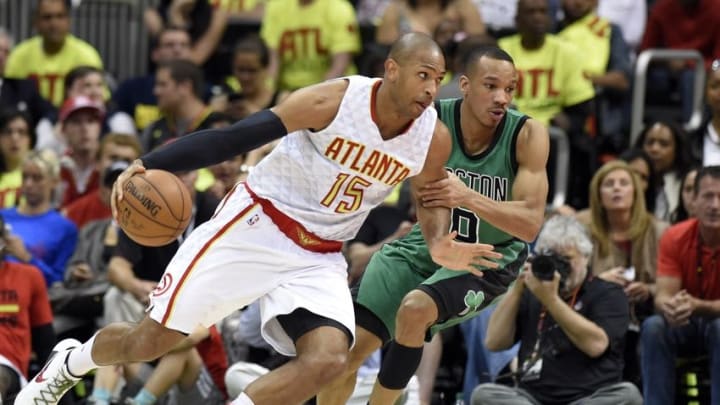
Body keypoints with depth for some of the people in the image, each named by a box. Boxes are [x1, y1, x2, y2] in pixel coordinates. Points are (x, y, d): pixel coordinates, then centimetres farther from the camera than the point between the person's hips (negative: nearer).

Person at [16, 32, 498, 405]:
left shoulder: (434, 140, -9)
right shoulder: (333, 101, -22)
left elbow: (430, 199, 12)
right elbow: (233, 138, -20)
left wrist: (439, 244, -12)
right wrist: (148, 165, -29)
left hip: (319, 257, 4)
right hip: (255, 223, -4)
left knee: (328, 359, -23)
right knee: (154, 338, -2)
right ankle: (69, 363, 31)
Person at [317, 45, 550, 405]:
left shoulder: (527, 135, -22)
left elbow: (530, 224, -27)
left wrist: (468, 197, -42)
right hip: (429, 242, 3)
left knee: (415, 308, -32)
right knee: (346, 349, -3)